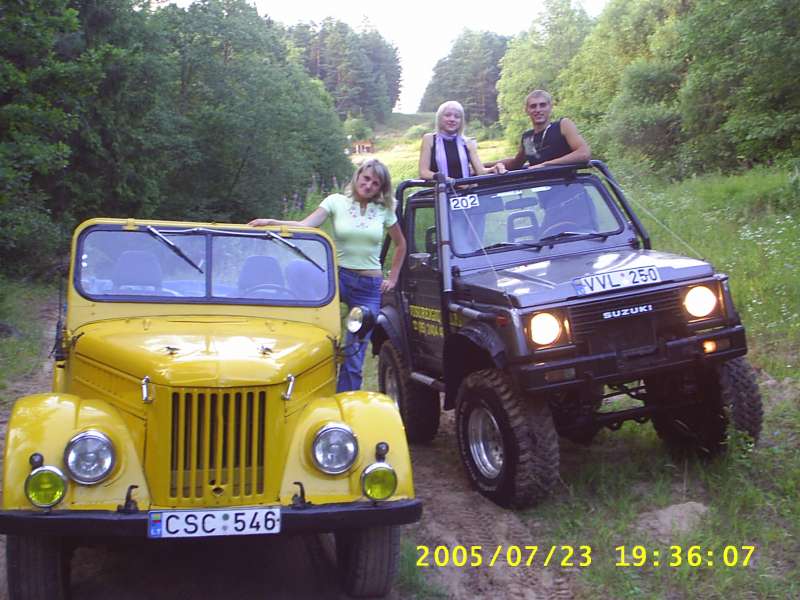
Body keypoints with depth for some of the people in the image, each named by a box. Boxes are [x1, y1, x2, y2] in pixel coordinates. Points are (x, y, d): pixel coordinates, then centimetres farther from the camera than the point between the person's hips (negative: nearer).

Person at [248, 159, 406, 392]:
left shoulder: (384, 210, 6)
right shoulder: (336, 201, 0)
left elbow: (401, 244, 20)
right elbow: (304, 226, -13)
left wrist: (392, 279, 13)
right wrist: (271, 223, -28)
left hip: (370, 286, 1)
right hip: (339, 275, -1)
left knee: (354, 355, -1)